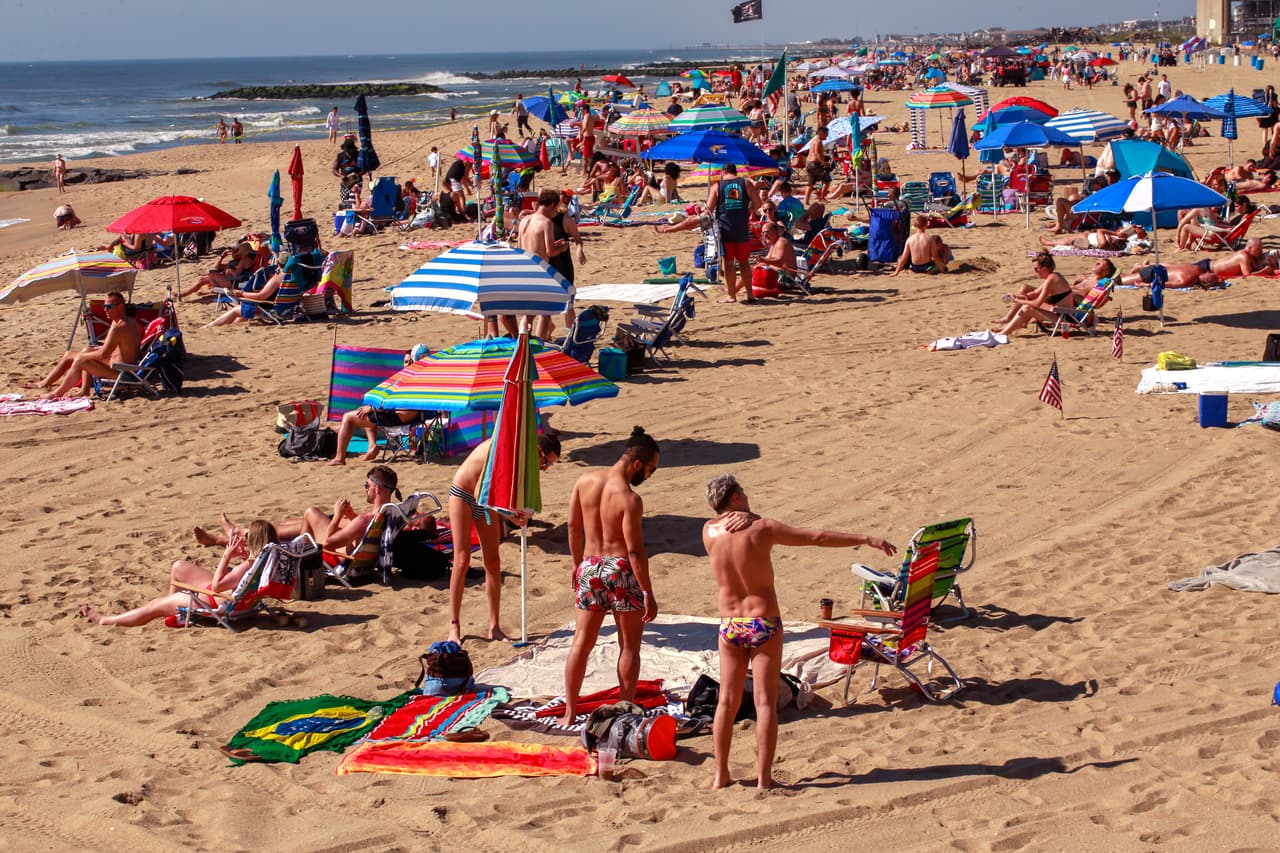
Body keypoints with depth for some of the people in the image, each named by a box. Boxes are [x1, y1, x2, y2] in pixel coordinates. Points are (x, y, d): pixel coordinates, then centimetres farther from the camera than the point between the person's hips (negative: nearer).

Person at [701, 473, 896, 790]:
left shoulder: (709, 531, -3)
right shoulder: (762, 528, -13)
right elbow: (818, 537, -10)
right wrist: (864, 539, -4)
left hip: (730, 626, 3)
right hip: (765, 624, -3)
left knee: (727, 702, 12)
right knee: (765, 703, 3)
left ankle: (720, 774, 16)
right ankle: (764, 777, 3)